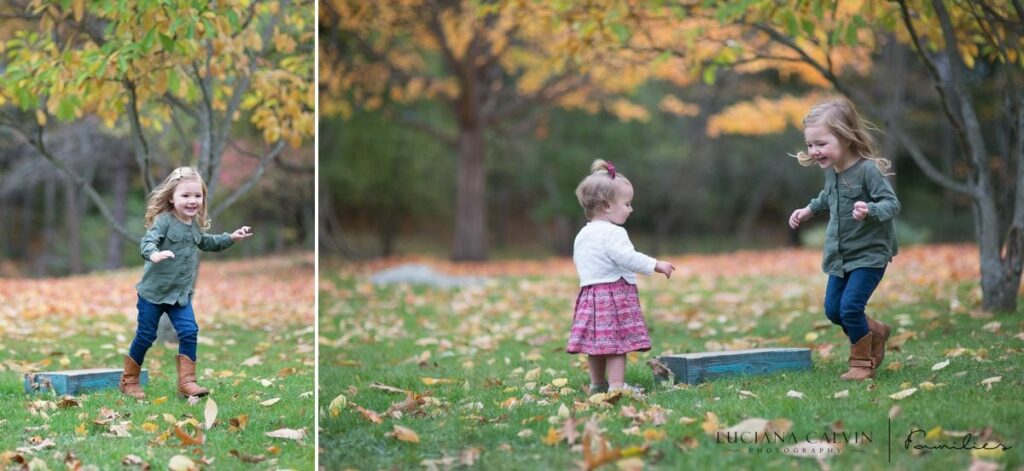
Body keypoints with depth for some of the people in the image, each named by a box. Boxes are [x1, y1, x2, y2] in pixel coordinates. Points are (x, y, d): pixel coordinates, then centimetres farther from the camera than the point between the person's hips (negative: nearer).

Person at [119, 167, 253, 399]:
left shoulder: (195, 225, 7)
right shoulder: (163, 220, -17)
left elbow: (207, 243, 28)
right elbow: (147, 241, -30)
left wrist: (231, 238, 20)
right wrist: (154, 254, -52)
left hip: (180, 293, 6)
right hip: (153, 292, -6)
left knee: (189, 332, -6)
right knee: (145, 336, 3)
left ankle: (186, 381, 1)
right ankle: (129, 380, 20)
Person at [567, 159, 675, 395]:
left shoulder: (583, 235, 14)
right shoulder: (613, 233, -16)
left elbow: (578, 261, 23)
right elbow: (627, 257, -25)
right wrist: (655, 265, -19)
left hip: (589, 292, 9)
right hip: (615, 293, -9)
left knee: (596, 342, 13)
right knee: (617, 341, -7)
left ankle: (597, 384, 21)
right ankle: (616, 385, -10)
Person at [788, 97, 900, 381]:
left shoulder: (868, 169, -22)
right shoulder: (831, 171, 3)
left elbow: (892, 203, -25)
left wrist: (870, 210, -42)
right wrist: (809, 210, 21)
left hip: (869, 254, -8)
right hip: (840, 255, 8)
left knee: (850, 307, -14)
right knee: (833, 310, 10)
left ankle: (862, 363, 5)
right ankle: (875, 332, 35)